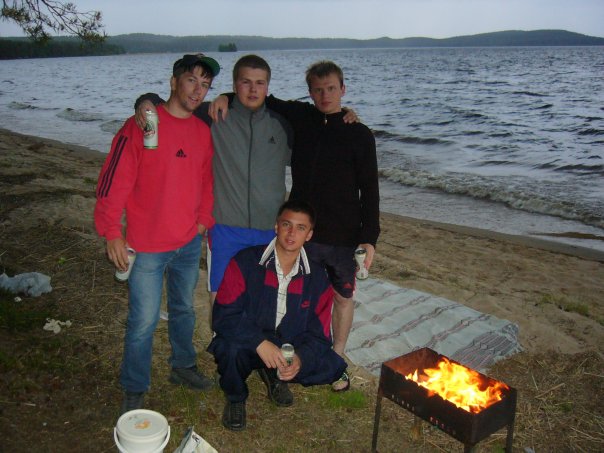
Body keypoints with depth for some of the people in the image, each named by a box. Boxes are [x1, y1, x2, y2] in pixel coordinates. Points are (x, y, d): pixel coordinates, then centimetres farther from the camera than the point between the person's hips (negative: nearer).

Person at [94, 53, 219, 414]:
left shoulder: (203, 131, 4)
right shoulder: (141, 125, -12)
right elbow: (114, 181, -13)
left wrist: (204, 219, 8)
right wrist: (112, 233, -13)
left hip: (190, 243, 6)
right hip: (147, 247, -5)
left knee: (184, 310, 20)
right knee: (144, 322, 2)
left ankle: (184, 366, 41)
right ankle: (135, 390, 22)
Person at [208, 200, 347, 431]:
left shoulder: (317, 278, -5)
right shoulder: (246, 262, -15)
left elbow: (319, 333, -3)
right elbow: (223, 316, -20)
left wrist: (300, 357, -25)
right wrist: (260, 343, -34)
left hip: (290, 350, 3)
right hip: (247, 344, -3)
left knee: (333, 367, -16)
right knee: (231, 347, -36)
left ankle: (275, 375, 13)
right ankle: (235, 397, 0)